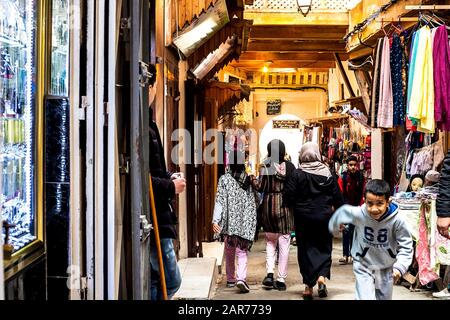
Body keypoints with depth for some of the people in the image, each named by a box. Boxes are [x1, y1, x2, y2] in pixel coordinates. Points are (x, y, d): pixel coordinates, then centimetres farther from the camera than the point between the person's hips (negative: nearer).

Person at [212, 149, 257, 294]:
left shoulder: (224, 179, -5)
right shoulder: (249, 179, 3)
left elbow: (220, 201, -9)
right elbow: (255, 201, 8)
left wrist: (215, 220, -10)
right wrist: (253, 220, 19)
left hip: (229, 221, -1)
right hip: (246, 222, 1)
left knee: (229, 252, 15)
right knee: (242, 251, 2)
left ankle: (231, 279, 24)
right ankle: (241, 278, -17)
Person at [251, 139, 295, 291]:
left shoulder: (266, 166, -6)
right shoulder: (289, 166, -2)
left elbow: (260, 187, -7)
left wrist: (252, 177, 6)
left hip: (269, 204, 0)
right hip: (285, 205, 0)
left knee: (270, 241, 17)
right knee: (284, 242, 6)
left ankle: (269, 273, 1)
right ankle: (281, 279, 9)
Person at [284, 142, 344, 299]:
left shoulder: (297, 174, -9)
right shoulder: (328, 174, -1)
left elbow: (289, 197, -9)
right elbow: (338, 197, 3)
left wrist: (296, 207, 12)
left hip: (303, 217, -1)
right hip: (324, 216, 1)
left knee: (306, 248, 7)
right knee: (324, 247, 13)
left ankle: (309, 286, 7)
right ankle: (321, 276, -9)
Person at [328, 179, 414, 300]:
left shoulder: (397, 220, -26)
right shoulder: (358, 214, -25)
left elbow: (406, 246, -15)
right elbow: (342, 212, -2)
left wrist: (400, 266, -28)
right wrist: (333, 226, 16)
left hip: (386, 268, 2)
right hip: (363, 266, -2)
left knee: (385, 297, 19)